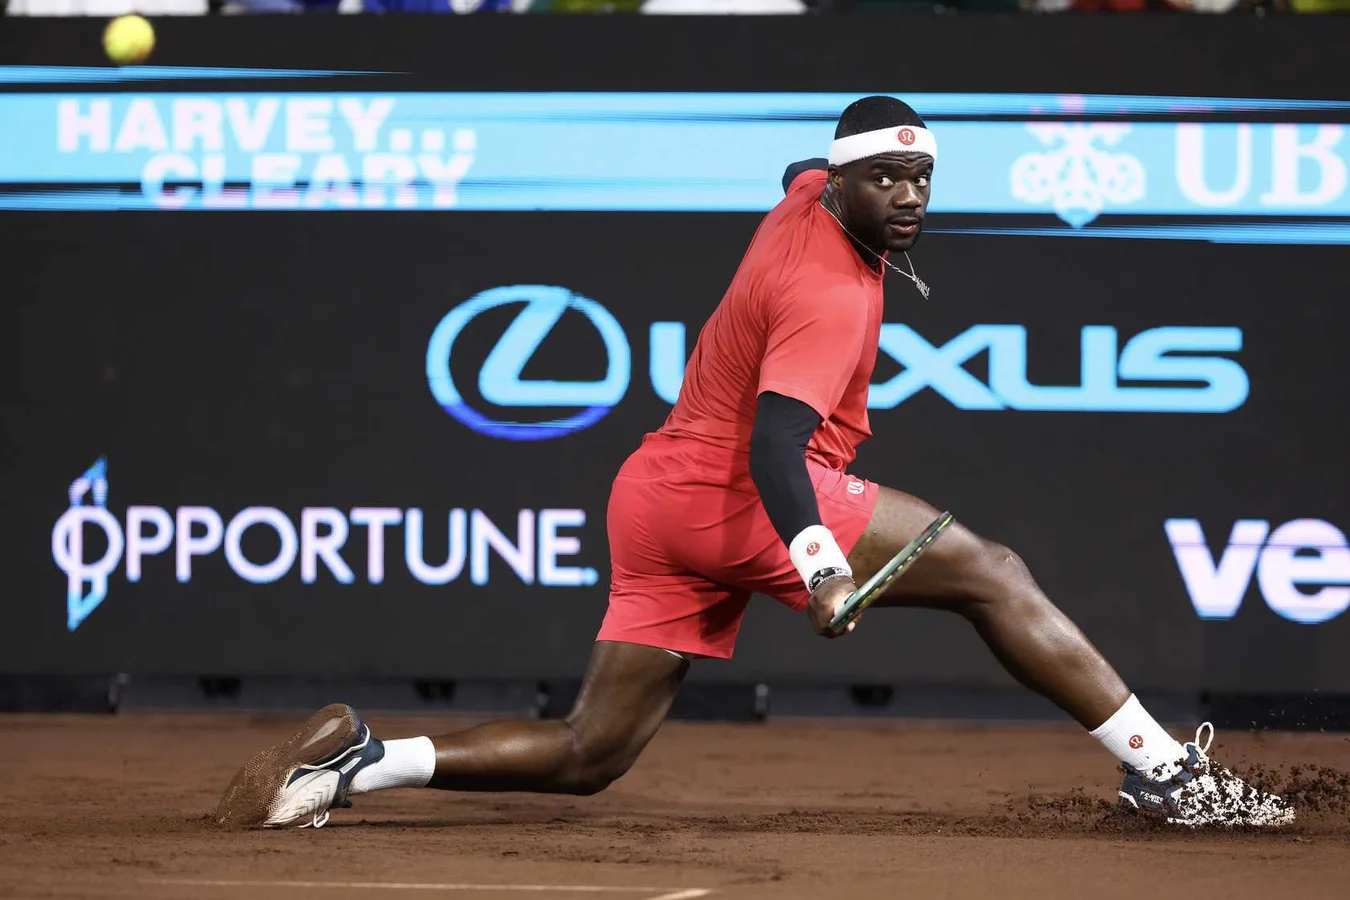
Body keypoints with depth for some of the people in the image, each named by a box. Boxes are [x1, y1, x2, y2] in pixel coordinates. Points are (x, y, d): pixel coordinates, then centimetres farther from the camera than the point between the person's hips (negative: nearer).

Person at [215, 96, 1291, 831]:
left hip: (655, 495, 10)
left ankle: (361, 757, 0)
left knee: (588, 755, 10)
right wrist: (821, 570, -45)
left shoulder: (810, 194, 10)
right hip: (742, 502, -10)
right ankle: (1168, 775, -14)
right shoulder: (829, 296, -18)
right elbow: (776, 435, -32)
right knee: (992, 574, -10)